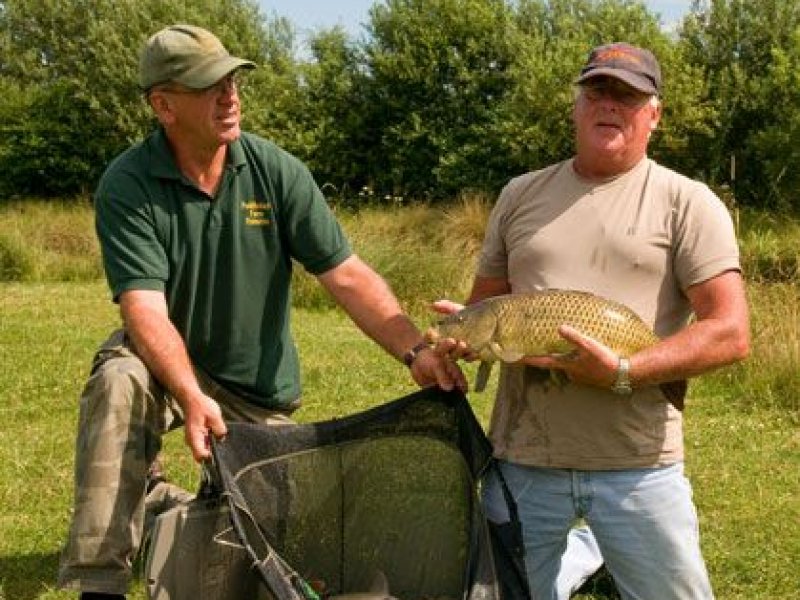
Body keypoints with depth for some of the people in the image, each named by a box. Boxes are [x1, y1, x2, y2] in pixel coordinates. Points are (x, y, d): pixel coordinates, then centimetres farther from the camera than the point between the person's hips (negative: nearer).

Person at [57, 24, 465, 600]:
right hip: (167, 361, -2)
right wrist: (190, 395, -44)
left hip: (260, 387, 3)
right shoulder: (127, 186, -18)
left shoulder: (278, 172, -13)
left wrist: (416, 349, -30)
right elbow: (145, 306, -28)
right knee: (119, 383, -36)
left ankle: (171, 506, 39)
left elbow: (348, 275, -16)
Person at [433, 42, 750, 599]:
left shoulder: (688, 202, -2)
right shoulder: (521, 195, 10)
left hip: (638, 464, -3)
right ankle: (583, 549, 37)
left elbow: (730, 334, -9)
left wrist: (622, 374, -19)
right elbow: (485, 301, 17)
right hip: (522, 456, 3)